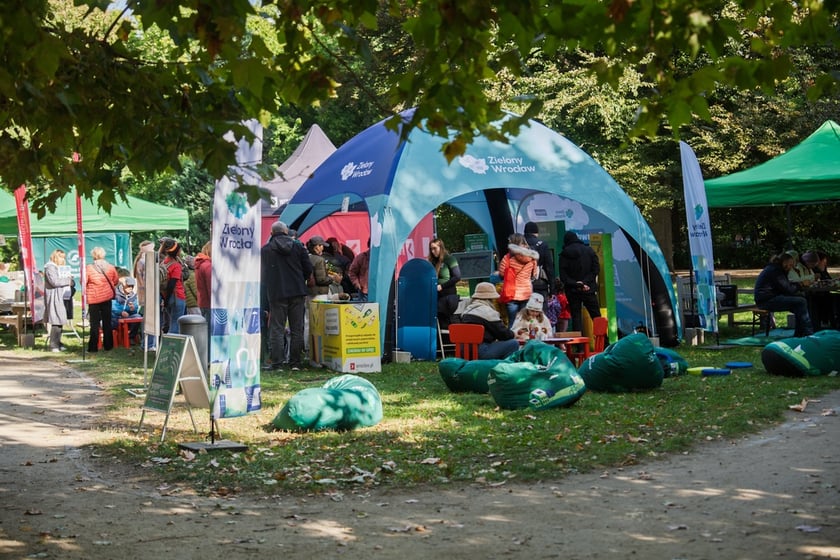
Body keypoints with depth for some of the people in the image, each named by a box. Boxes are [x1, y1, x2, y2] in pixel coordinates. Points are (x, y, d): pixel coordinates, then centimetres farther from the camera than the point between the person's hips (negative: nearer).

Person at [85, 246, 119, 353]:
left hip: (93, 298, -2)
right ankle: (108, 345, 15)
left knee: (94, 323, 3)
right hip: (107, 297, 2)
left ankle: (93, 347, 2)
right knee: (107, 322, 11)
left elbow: (83, 282, -7)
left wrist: (85, 292, 13)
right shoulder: (110, 267, -4)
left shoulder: (88, 268, -12)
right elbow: (116, 280, 7)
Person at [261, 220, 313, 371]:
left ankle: (276, 363, -1)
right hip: (297, 292, 2)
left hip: (277, 294, -2)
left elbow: (262, 274, 3)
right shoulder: (297, 246, 3)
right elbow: (308, 269, 4)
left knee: (277, 329, 2)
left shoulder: (265, 250, -2)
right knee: (297, 329, 7)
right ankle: (295, 363, 8)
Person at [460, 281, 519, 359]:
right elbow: (504, 334, -2)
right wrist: (511, 334, 20)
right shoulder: (488, 311, -7)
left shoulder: (467, 310, 18)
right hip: (480, 352, -9)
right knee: (514, 343, -4)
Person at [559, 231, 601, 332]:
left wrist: (575, 284, -11)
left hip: (572, 290, -1)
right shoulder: (588, 250, 4)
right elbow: (596, 269, -3)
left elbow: (563, 276, -7)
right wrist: (585, 282, -8)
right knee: (596, 316, 5)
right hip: (589, 289, 1)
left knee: (576, 316, 2)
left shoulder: (564, 254, -1)